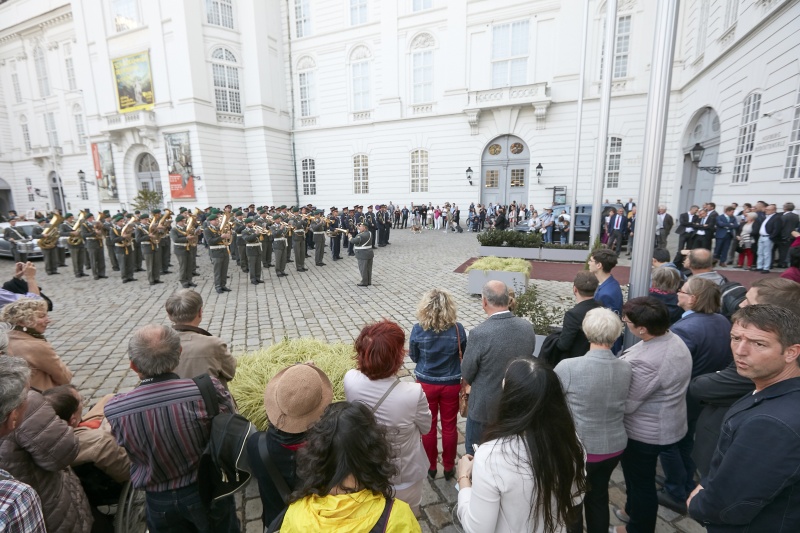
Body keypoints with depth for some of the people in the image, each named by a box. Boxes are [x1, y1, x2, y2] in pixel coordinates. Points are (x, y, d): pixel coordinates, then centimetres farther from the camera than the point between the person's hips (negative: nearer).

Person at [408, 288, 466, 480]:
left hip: (426, 384, 0)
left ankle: (430, 467, 36)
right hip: (451, 384, 1)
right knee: (449, 426, 18)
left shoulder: (418, 330, -19)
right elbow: (464, 355, -2)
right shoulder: (457, 329, -18)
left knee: (428, 426, 19)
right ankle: (449, 467, 35)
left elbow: (413, 357, -5)